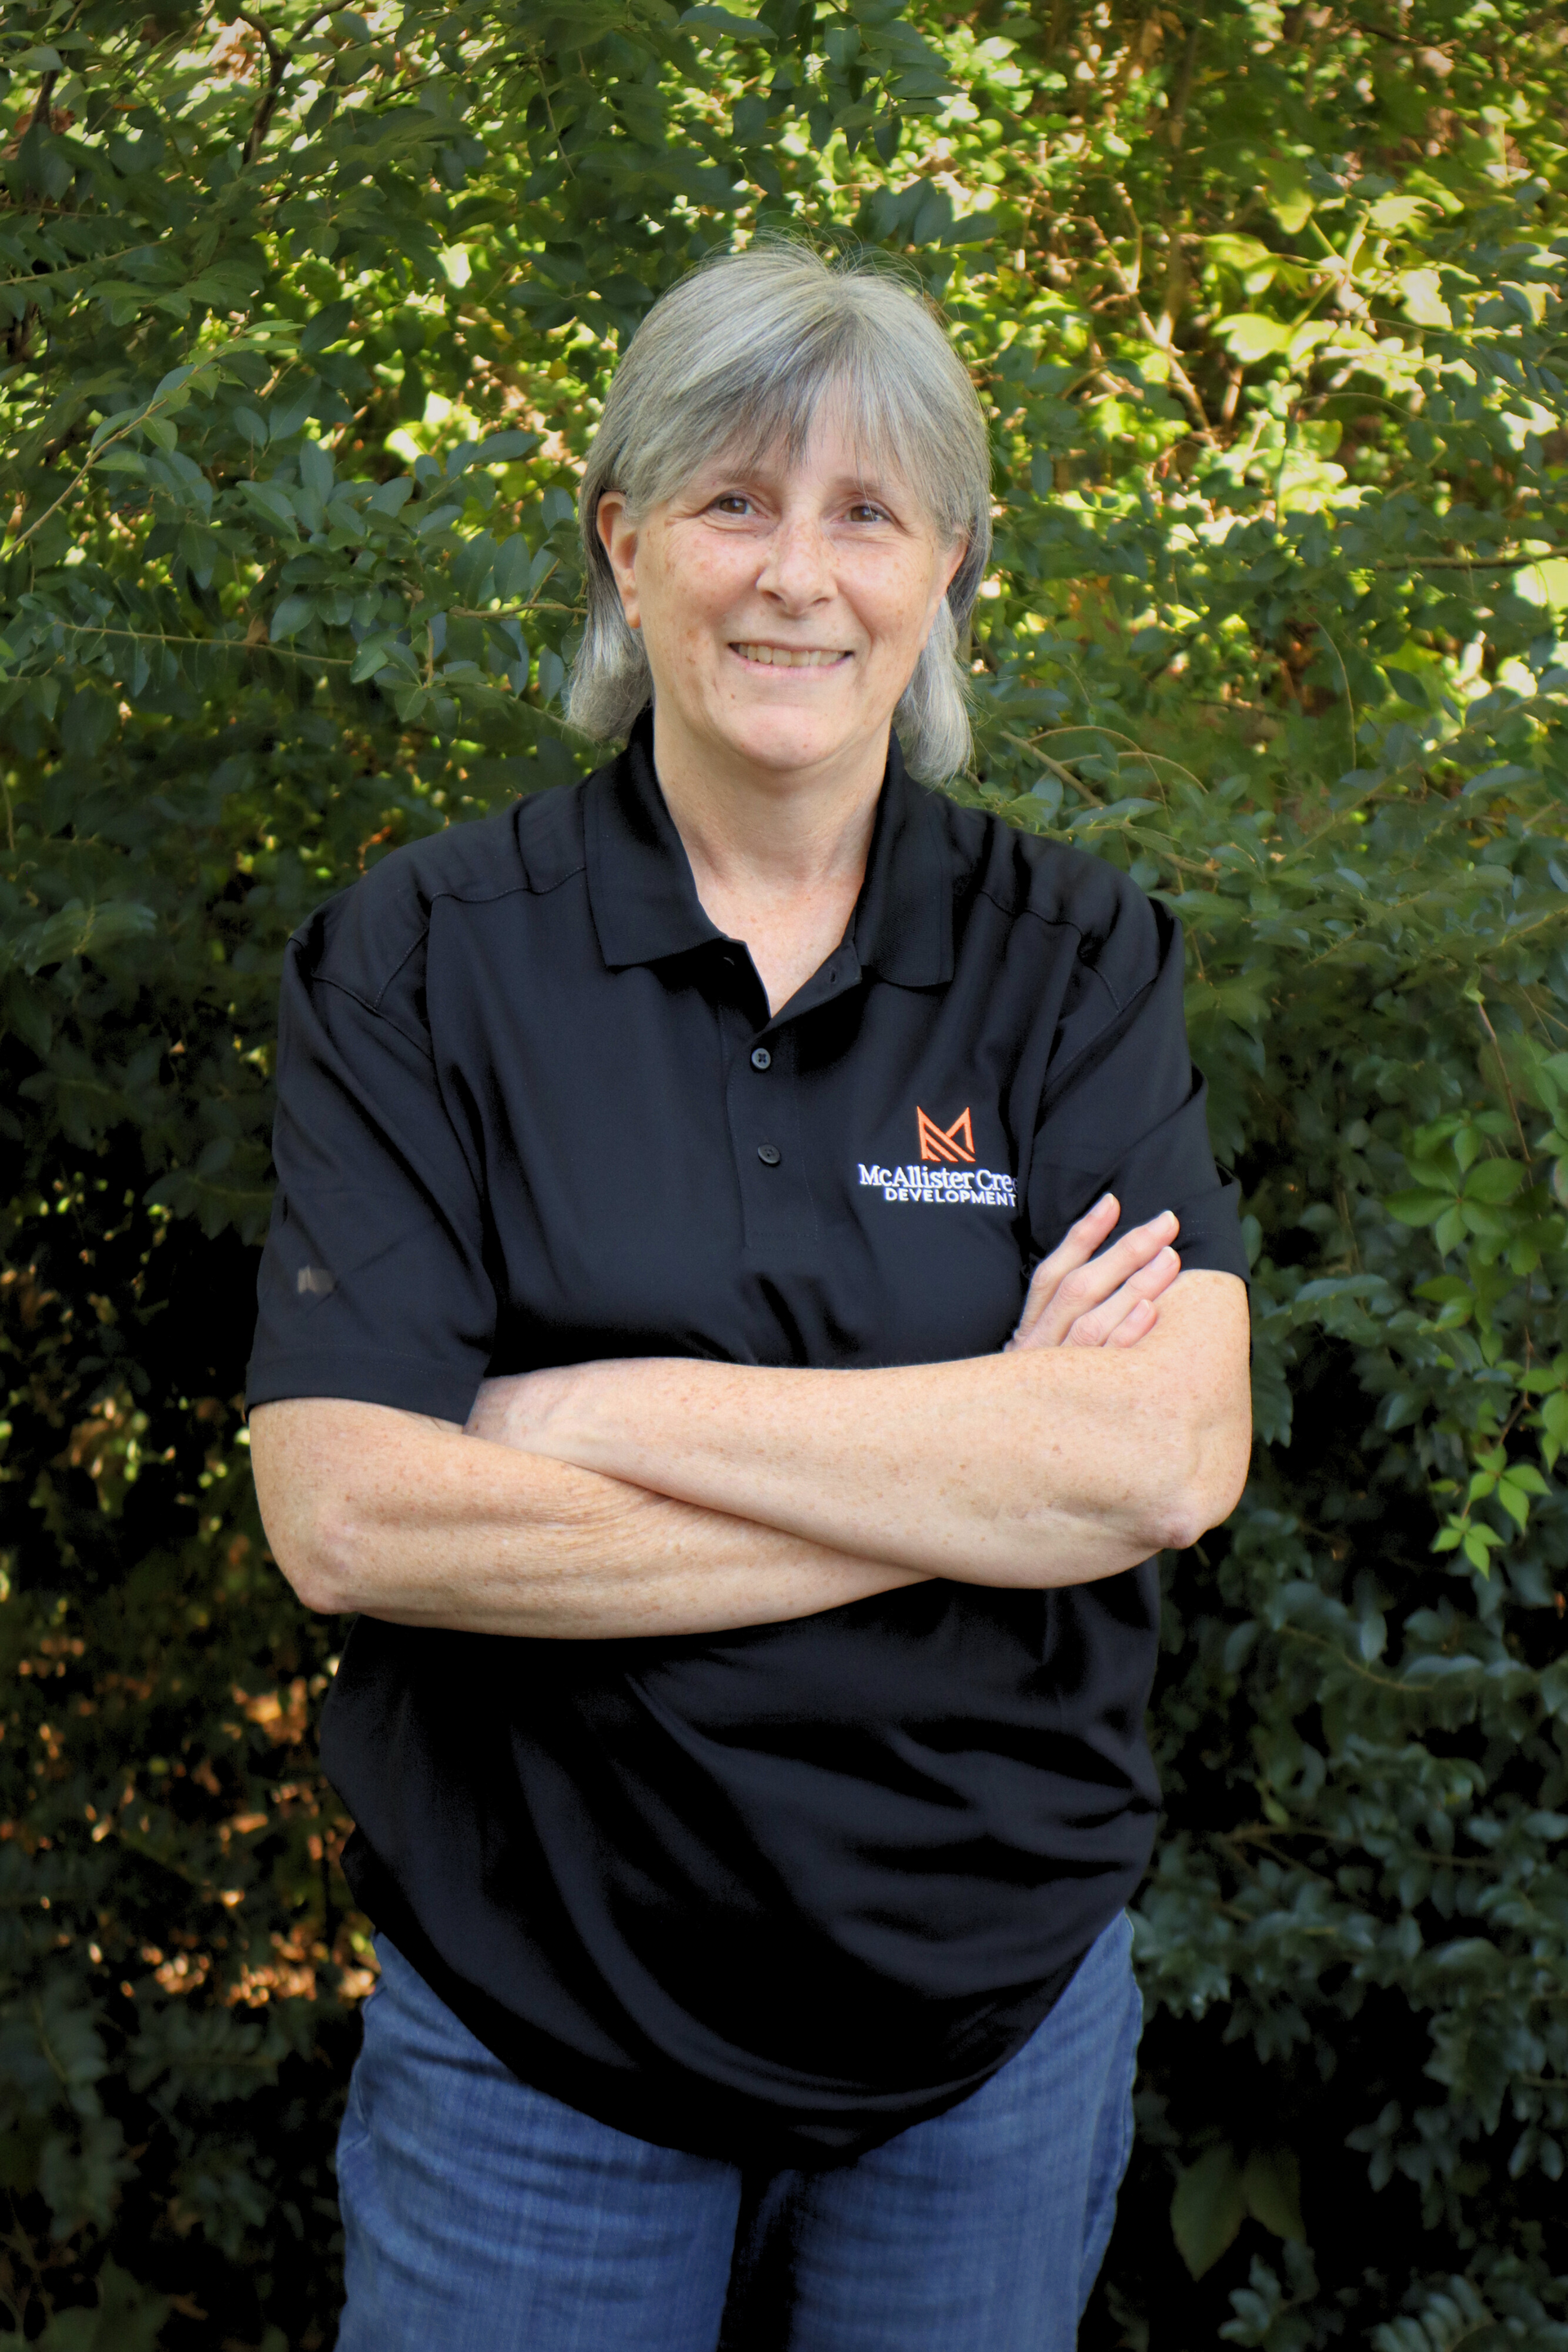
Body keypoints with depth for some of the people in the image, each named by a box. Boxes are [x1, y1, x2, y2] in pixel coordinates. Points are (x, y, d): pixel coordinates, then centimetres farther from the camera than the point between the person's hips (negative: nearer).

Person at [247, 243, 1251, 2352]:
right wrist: (974, 1469, -18)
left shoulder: (1076, 961, -2)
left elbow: (1175, 1452, -16)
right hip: (529, 2039, -1)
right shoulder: (422, 964, -6)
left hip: (1001, 2020, 2)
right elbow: (343, 1512, -17)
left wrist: (611, 1410, -19)